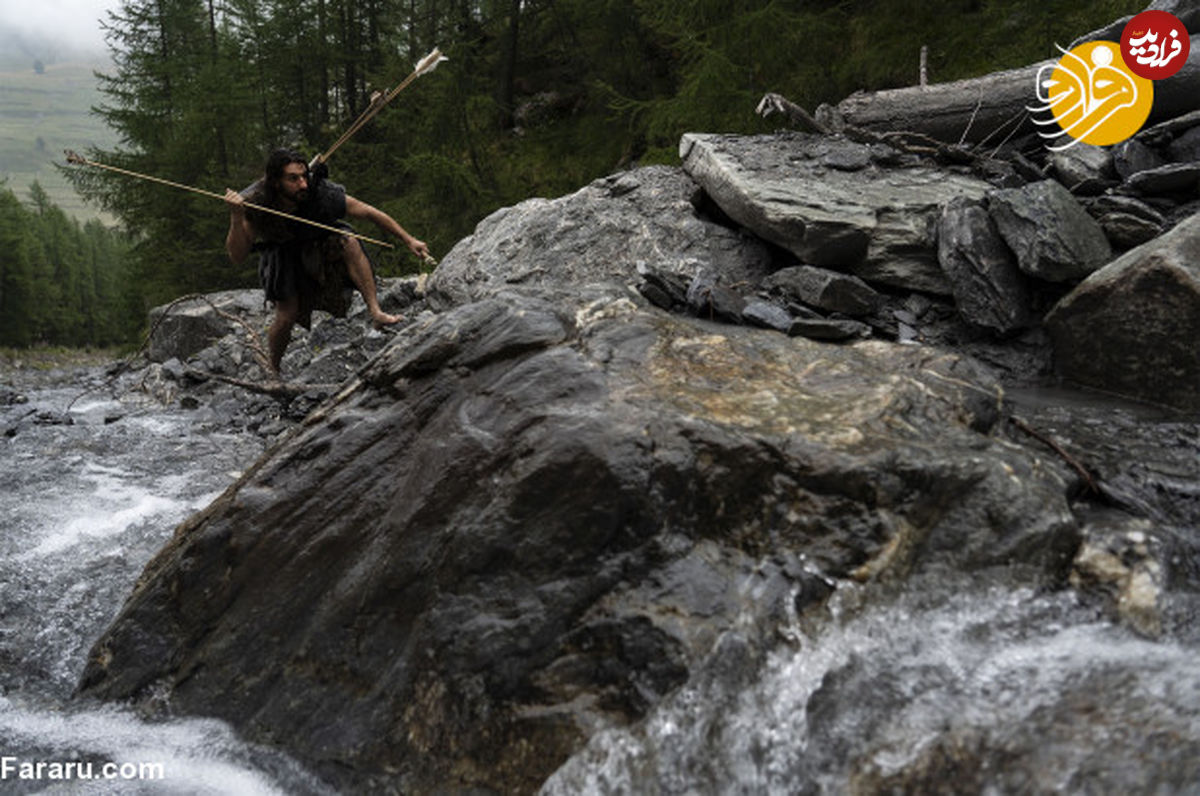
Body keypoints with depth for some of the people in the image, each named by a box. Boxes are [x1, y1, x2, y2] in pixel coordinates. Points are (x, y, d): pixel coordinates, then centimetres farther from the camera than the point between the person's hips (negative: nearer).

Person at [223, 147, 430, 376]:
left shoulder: (321, 193, -34)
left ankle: (376, 313, -28)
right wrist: (236, 218, -49)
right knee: (286, 316, -13)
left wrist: (408, 240, -22)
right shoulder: (254, 204, -32)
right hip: (283, 258, -1)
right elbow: (236, 257, -33)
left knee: (350, 243, -30)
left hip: (318, 248, 1)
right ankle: (273, 372, 15)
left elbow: (370, 213, -24)